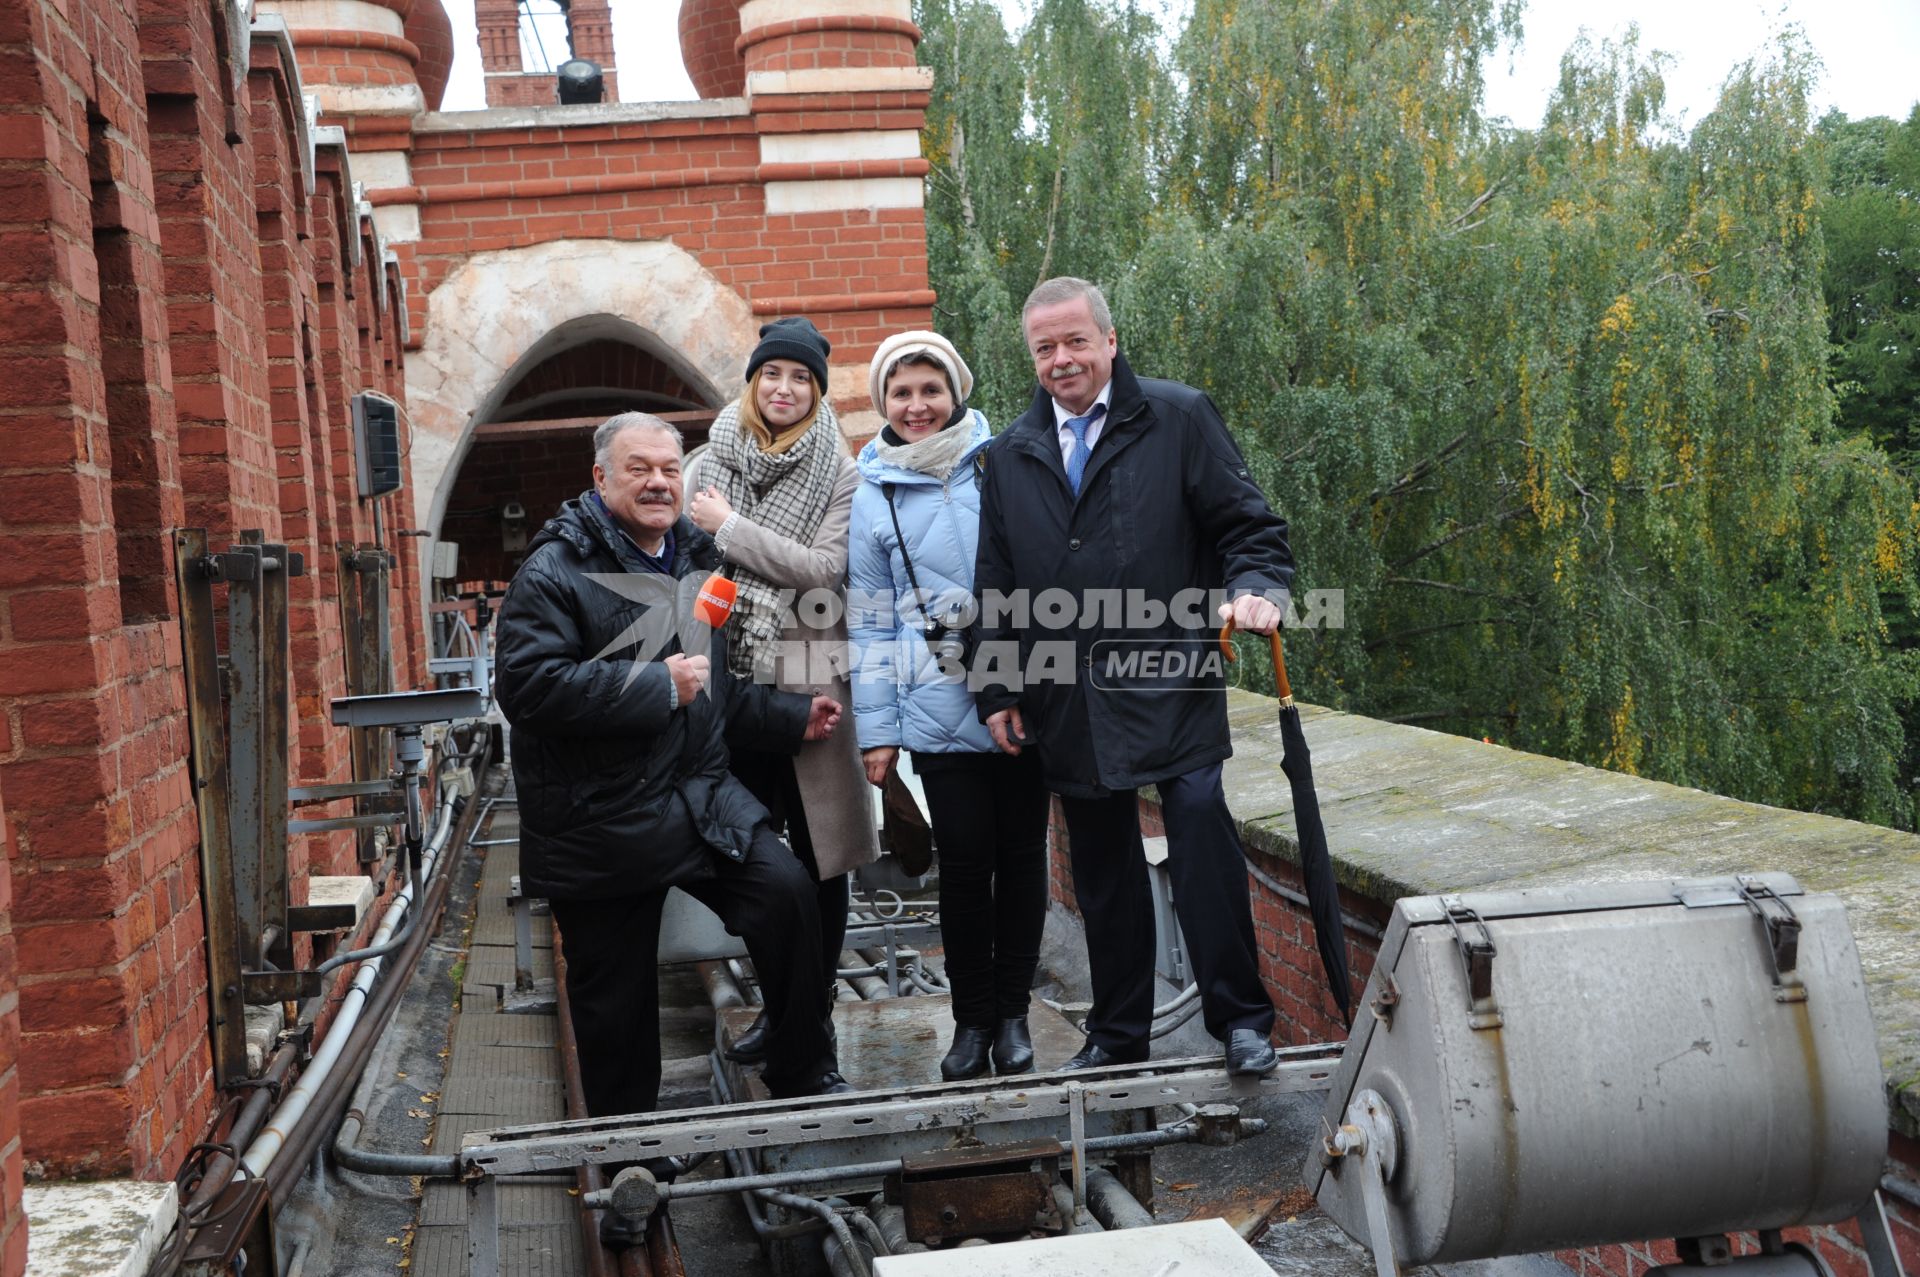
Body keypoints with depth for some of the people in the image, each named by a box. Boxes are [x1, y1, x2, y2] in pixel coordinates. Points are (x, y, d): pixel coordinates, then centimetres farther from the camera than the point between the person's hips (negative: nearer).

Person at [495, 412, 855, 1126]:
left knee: (788, 896, -11)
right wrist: (659, 686, -23)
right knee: (615, 991, 4)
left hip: (700, 793, 6)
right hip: (601, 820, -5)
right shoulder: (556, 571, -10)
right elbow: (528, 686, -25)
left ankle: (802, 1074, 8)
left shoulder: (693, 560, 15)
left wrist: (793, 719, 18)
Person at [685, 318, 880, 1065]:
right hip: (733, 681, 3)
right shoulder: (710, 464, 8)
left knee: (818, 853, 4)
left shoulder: (841, 477, -1)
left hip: (813, 681, -3)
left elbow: (825, 567, -13)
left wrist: (729, 526, -10)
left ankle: (815, 1009, 16)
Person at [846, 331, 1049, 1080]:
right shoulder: (873, 496, 3)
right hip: (940, 710, 0)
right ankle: (972, 1019, 17)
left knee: (1021, 855, 7)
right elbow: (871, 621, 6)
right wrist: (876, 729, 3)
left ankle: (1012, 1014, 21)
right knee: (965, 863, 1)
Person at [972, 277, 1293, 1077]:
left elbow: (1247, 526, 3)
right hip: (1068, 702, 4)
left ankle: (1240, 1019, -1)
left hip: (1170, 683, -4)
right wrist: (997, 691, 12)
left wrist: (1255, 589, -18)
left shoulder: (1179, 418, 4)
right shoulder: (1010, 454, 15)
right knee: (1101, 868, 10)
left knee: (1200, 819, -16)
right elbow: (995, 584, 18)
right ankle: (1117, 1036, 22)